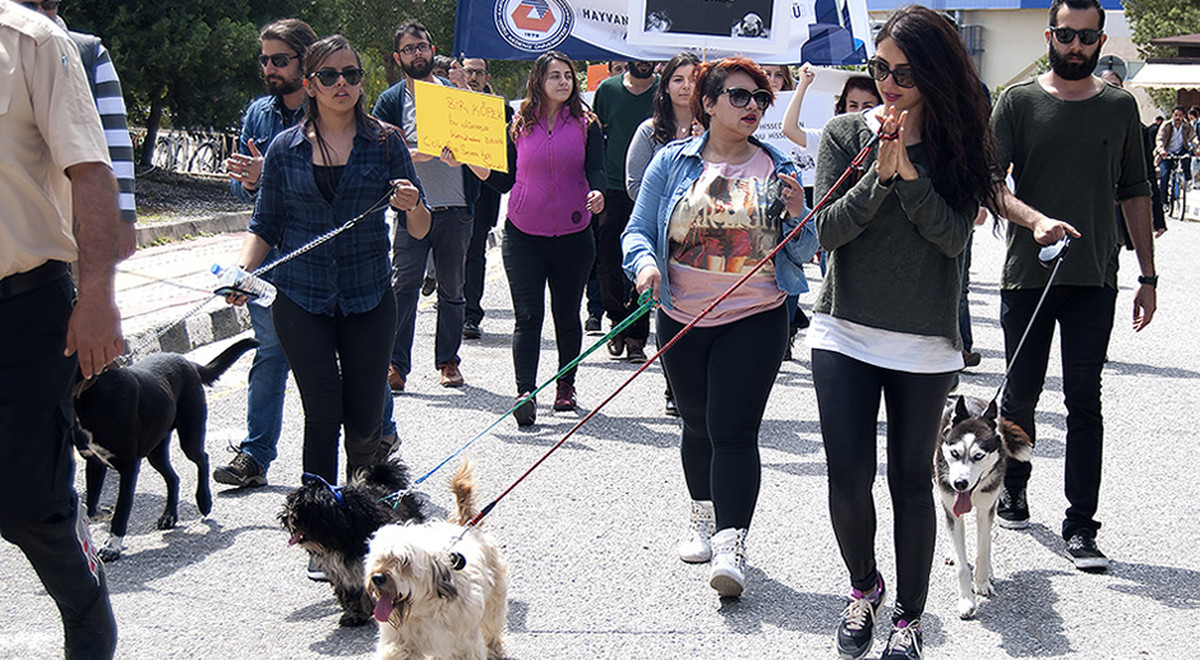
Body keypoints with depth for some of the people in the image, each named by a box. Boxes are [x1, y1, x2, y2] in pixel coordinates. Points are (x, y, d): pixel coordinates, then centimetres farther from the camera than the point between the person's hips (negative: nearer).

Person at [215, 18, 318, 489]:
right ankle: (255, 456, 12)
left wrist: (271, 175, -24)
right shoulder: (258, 113, 11)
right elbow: (241, 186, 14)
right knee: (269, 354, 8)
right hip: (272, 256, 5)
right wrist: (247, 182, -11)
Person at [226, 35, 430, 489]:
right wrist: (241, 271, -7)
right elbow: (266, 226, 10)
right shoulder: (285, 149, 5)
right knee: (323, 414, -8)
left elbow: (419, 231, 3)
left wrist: (411, 205, -20)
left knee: (365, 422, 3)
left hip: (368, 298, 0)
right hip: (301, 299, 0)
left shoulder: (385, 142, 2)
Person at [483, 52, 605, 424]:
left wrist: (596, 193, -29)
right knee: (528, 315, -9)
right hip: (523, 235, 0)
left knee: (567, 315, 11)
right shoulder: (519, 127, 5)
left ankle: (566, 384, 28)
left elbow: (596, 170, -7)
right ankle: (525, 392, -13)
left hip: (573, 235, 0)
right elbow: (506, 181, 8)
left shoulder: (586, 126, 3)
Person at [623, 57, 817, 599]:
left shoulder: (777, 168, 3)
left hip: (755, 318, -2)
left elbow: (802, 253, 7)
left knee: (733, 430, -11)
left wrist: (797, 213, -14)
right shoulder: (672, 162, 3)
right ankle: (703, 520, 36)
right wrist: (645, 263, -19)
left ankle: (731, 546, -12)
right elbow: (638, 230, 2)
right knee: (697, 425, 15)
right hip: (683, 317, 2)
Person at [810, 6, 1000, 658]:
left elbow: (954, 237, -10)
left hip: (925, 342, -1)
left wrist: (909, 171, -18)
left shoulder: (955, 144, 0)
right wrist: (880, 174, -17)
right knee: (848, 478, -1)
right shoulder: (846, 133, 1)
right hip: (844, 333, 1)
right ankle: (863, 586, 27)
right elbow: (828, 231, -6)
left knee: (911, 481, 6)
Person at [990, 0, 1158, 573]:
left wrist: (1147, 276, 10)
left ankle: (1080, 526, 0)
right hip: (1027, 274, -1)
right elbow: (990, 183, -6)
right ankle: (1013, 488, 33)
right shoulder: (1018, 102, 2)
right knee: (1020, 396, 9)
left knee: (1084, 401, -2)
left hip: (1095, 280, 1)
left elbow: (1135, 195, 13)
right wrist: (1035, 219, -24)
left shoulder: (1120, 107, 9)